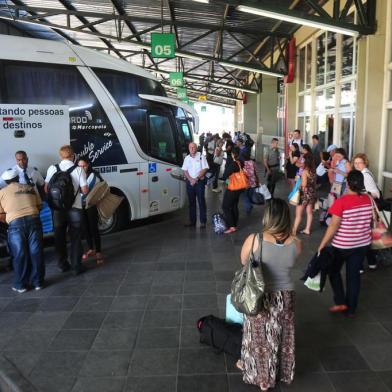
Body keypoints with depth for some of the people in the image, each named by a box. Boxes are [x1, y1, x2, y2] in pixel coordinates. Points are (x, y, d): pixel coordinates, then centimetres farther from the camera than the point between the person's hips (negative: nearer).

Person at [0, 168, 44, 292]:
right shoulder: (30, 188, 18)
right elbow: (39, 206, 16)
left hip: (16, 223, -1)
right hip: (33, 220, 2)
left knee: (19, 254, 8)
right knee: (36, 252, 9)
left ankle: (21, 285, 19)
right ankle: (38, 282, 18)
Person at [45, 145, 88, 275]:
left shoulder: (52, 168, -3)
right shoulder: (78, 170, -9)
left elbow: (46, 189, 2)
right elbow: (85, 190, -8)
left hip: (58, 208, 2)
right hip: (74, 208, -2)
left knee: (59, 237, 17)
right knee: (75, 238, 8)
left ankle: (62, 264, 27)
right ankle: (77, 266, 10)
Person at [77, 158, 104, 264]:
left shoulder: (94, 175, -8)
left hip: (92, 205, -4)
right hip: (82, 205, 4)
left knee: (94, 228, -3)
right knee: (86, 228, 13)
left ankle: (98, 252, 5)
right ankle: (91, 249, 29)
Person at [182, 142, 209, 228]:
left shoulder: (201, 156, -2)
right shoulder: (187, 158, 10)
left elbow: (205, 169, -7)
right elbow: (185, 171, 8)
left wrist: (196, 179, -13)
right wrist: (191, 179, -8)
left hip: (200, 182, -4)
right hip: (190, 182, 4)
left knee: (201, 202, -4)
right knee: (191, 202, 7)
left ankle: (203, 222, 0)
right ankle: (192, 221, 14)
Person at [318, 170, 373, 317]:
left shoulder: (341, 202, -22)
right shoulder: (368, 199, -4)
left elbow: (333, 226, -20)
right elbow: (370, 221, 9)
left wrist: (322, 244, -12)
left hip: (342, 245, -5)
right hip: (362, 244, 5)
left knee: (334, 271, 19)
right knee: (354, 275, 14)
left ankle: (341, 302, 18)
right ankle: (351, 309, 24)